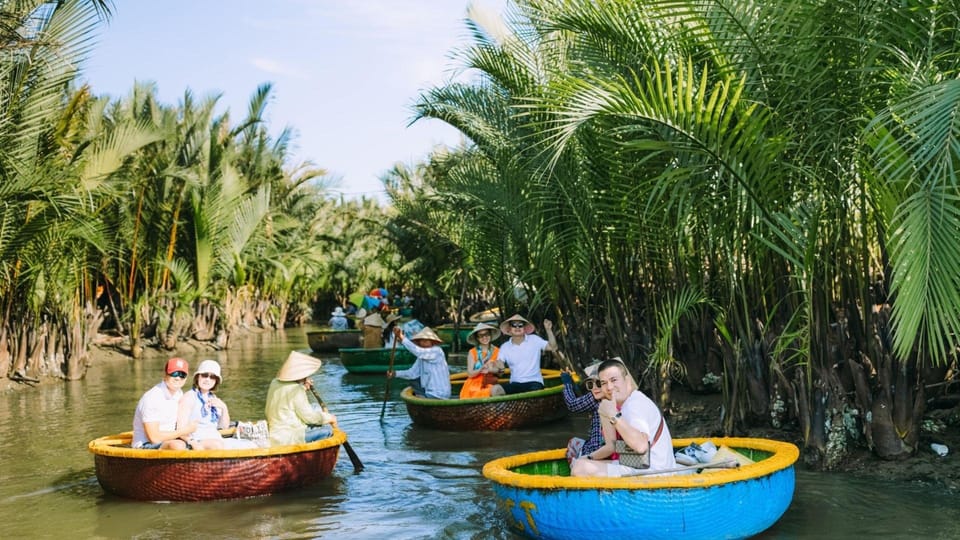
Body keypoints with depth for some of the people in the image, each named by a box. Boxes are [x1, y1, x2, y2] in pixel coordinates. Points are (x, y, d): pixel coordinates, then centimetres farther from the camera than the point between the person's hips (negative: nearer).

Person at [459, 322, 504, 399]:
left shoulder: (497, 351, 5)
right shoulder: (472, 353, 4)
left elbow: (501, 370, -1)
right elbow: (470, 374, -1)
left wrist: (490, 370, -20)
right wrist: (480, 370, -20)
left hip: (490, 386, 2)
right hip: (474, 387, -1)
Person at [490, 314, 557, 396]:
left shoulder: (534, 340, 5)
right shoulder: (505, 347, 9)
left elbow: (553, 347, -2)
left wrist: (549, 330, -14)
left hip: (534, 382, -2)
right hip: (515, 384, 2)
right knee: (495, 390, -25)